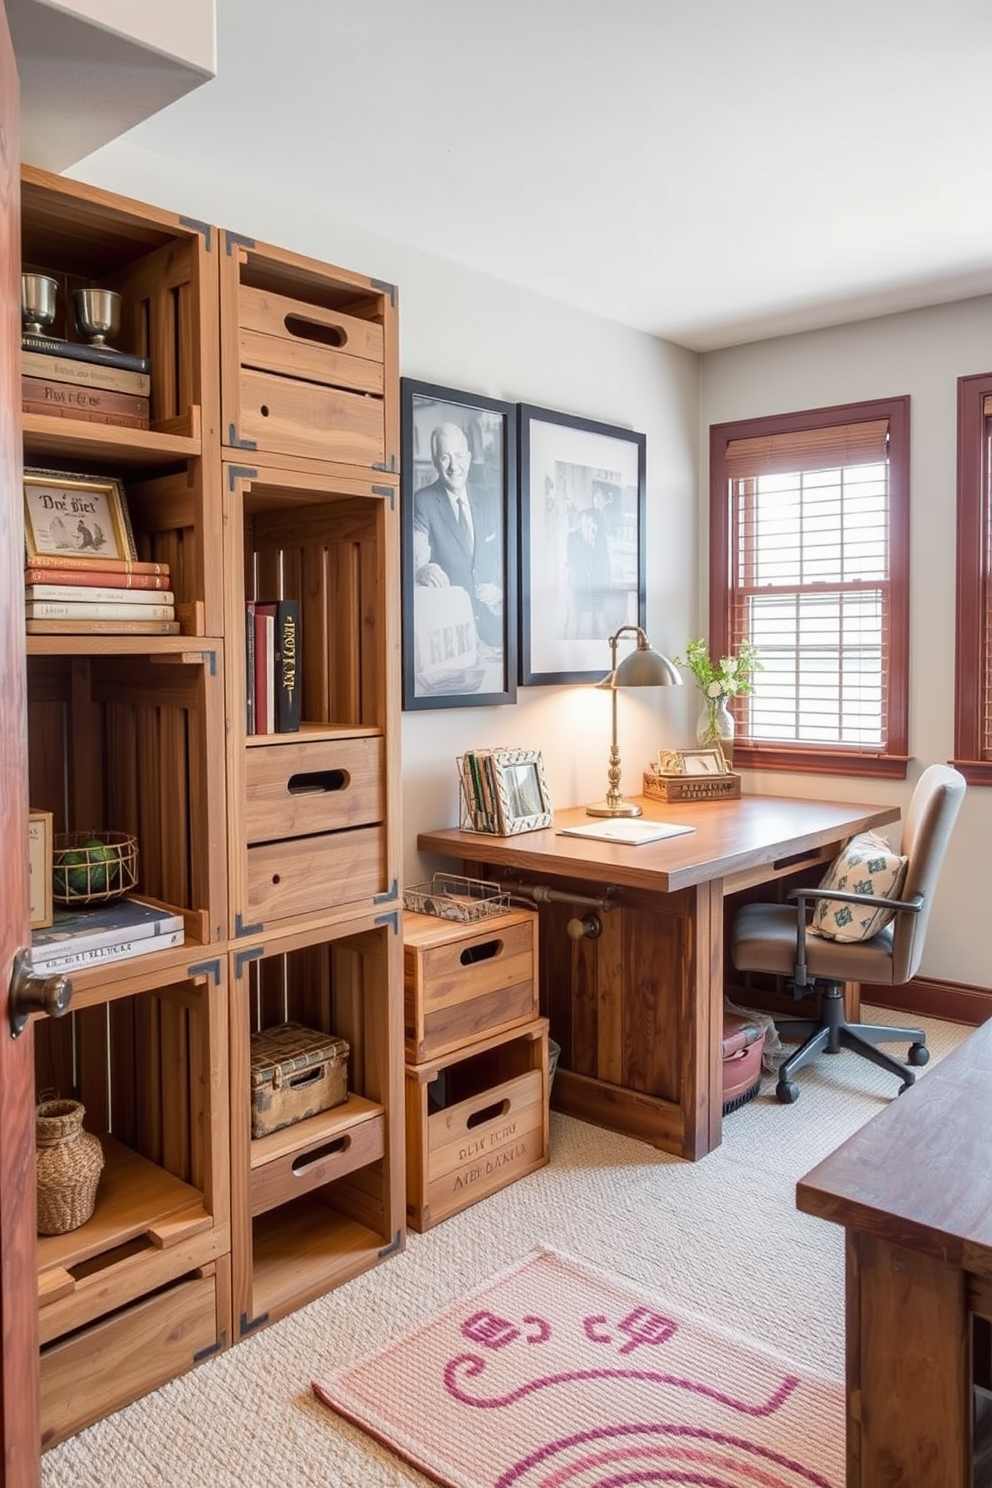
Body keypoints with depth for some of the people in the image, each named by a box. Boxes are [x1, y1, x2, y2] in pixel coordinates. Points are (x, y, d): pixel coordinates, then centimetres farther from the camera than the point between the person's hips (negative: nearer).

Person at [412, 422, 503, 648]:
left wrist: (500, 590, -2)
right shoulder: (422, 502, -5)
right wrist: (421, 570, -40)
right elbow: (417, 555, -17)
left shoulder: (489, 501, 10)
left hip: (490, 622, 4)